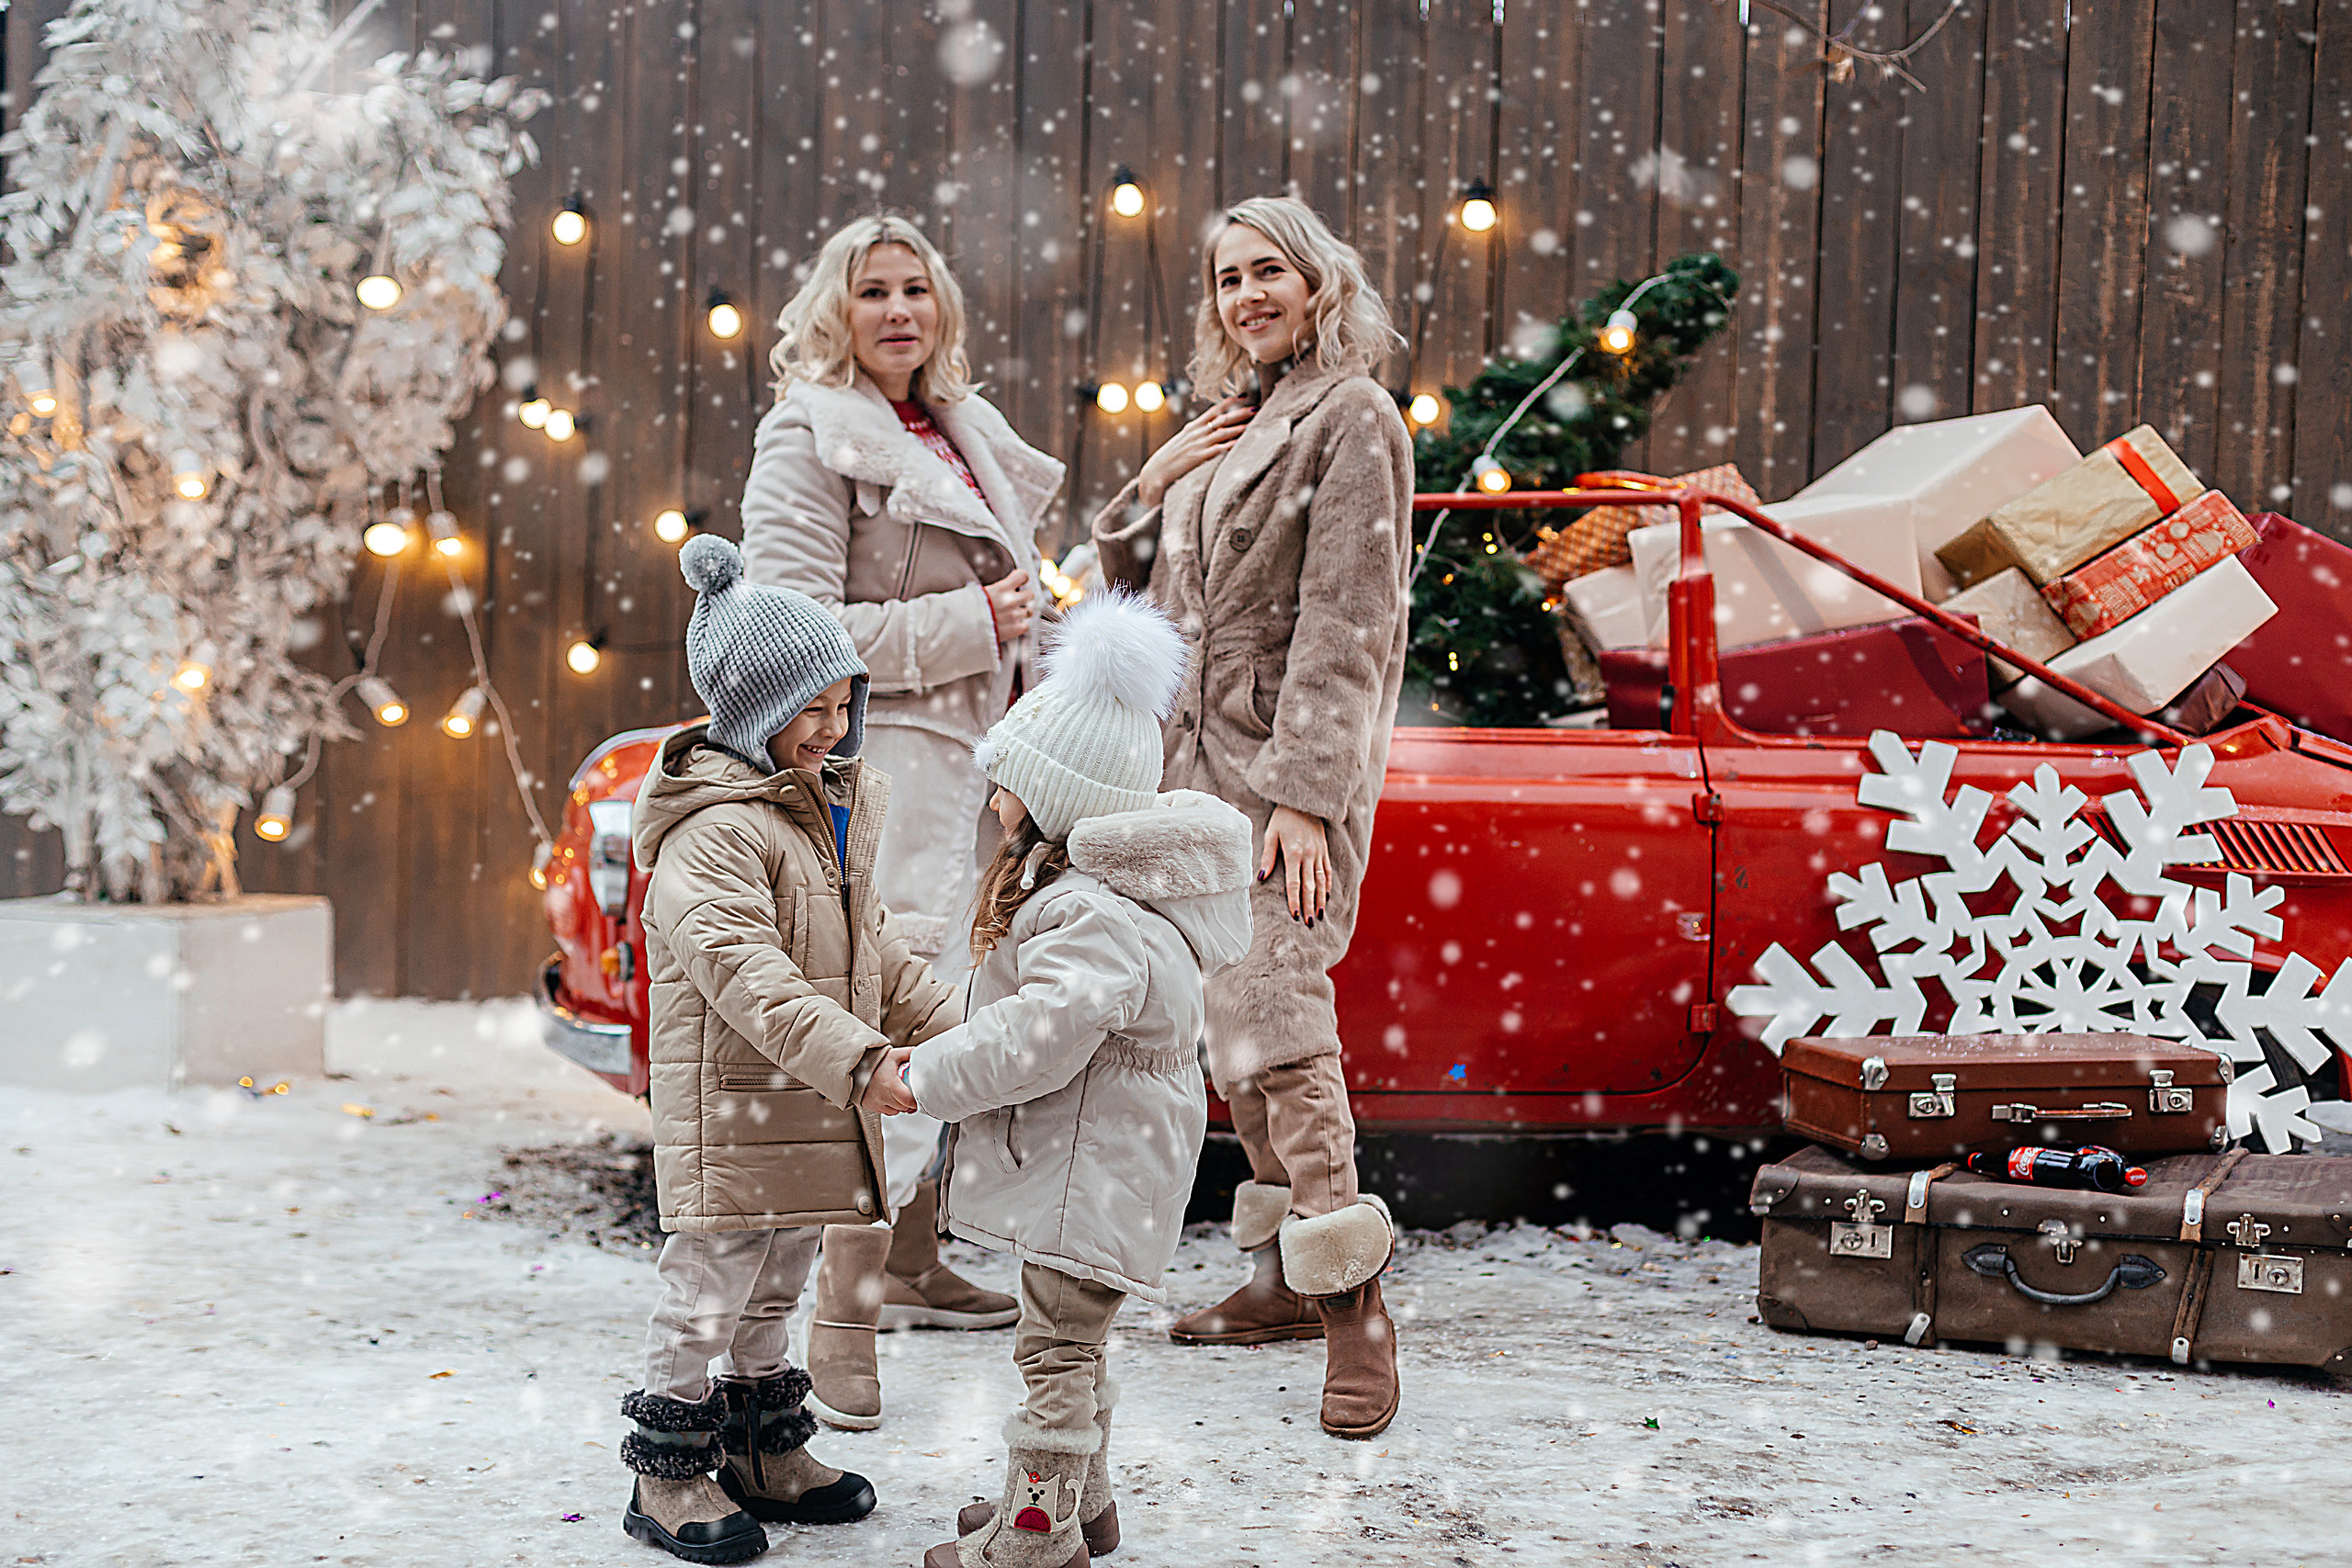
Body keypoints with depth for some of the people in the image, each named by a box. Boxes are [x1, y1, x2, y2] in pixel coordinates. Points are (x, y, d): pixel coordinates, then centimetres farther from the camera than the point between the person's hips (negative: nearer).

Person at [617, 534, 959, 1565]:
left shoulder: (830, 810, 13)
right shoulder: (715, 832, -19)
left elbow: (871, 946, 23)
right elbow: (745, 974, -30)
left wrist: (949, 1023, 15)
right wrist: (860, 1060, -37)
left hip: (811, 1107, 9)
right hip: (731, 1105, -9)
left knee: (775, 1288, 20)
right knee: (709, 1288, -2)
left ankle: (766, 1451, 32)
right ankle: (670, 1477, 9)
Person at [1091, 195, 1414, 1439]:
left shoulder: (1351, 420, -7)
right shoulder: (1228, 425, 18)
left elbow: (1345, 626, -14)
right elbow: (1143, 582, 21)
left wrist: (1306, 795, -21)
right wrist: (1152, 482, 2)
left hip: (1290, 768, -8)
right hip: (1198, 753, 8)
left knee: (1272, 1016, -16)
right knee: (1230, 1019, 10)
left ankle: (1353, 1302, -14)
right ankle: (1287, 1277, 19)